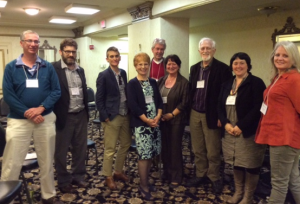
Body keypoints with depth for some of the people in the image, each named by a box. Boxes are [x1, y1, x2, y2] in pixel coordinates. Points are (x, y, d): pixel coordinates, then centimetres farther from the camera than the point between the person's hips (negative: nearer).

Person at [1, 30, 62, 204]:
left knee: (47, 162, 12)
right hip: (19, 120, -2)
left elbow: (56, 91, -1)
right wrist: (27, 113, -15)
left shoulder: (48, 67, 4)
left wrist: (41, 108, -15)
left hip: (45, 119, 2)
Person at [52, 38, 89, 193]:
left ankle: (78, 176, 31)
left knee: (80, 149, 15)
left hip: (81, 115, 6)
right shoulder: (53, 68, -10)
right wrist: (54, 114, -14)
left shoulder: (80, 69, 11)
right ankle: (64, 181, 24)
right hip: (64, 117, -6)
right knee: (61, 151, 9)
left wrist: (86, 111, 12)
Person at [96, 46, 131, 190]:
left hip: (125, 116, 7)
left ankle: (118, 172, 33)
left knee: (126, 144, 16)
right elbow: (99, 99, -10)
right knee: (110, 149, 4)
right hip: (111, 117, -7)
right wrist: (105, 117, -14)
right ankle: (108, 177, 20)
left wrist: (129, 112, 6)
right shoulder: (103, 75, -10)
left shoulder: (123, 73, 8)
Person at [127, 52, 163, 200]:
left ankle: (144, 182, 25)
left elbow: (159, 101, 9)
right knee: (144, 155, -4)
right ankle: (144, 186, 10)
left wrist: (158, 117, -8)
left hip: (154, 122, 6)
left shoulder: (153, 82, 11)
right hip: (140, 124, -5)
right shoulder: (132, 84, -5)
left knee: (151, 154, 10)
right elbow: (133, 105, -13)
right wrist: (147, 120, -17)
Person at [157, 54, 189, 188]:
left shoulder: (183, 82, -6)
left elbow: (184, 103, -10)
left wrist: (171, 114, -14)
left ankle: (176, 177, 14)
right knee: (164, 147, 10)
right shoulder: (161, 81, 8)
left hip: (176, 120, -4)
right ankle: (167, 173, 25)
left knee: (175, 147, 2)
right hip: (162, 119, 4)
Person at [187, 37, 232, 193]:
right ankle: (200, 175, 28)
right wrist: (189, 111, 7)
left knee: (213, 150, 6)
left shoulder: (222, 68, -8)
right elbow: (191, 90, 12)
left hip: (212, 115, -5)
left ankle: (215, 178, 23)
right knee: (197, 149, 13)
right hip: (195, 114, 5)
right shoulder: (194, 68, 10)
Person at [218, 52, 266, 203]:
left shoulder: (256, 83, -7)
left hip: (249, 132, -5)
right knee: (236, 163, 15)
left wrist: (241, 126, -19)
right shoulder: (227, 84, 12)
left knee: (250, 165, 3)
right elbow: (220, 106, 9)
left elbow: (257, 108, -16)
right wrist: (226, 124, -7)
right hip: (230, 132, 6)